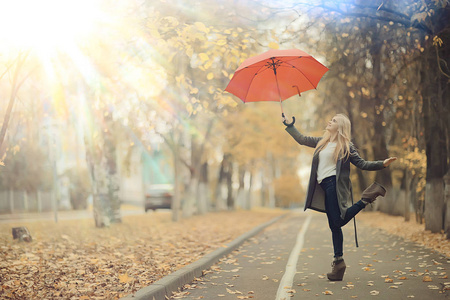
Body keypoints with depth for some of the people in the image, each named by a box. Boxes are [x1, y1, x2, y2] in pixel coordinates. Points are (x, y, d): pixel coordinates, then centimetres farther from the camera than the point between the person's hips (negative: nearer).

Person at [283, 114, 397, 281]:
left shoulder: (346, 146, 1)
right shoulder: (322, 142, 18)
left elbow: (362, 164, -1)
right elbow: (301, 139, 28)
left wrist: (382, 164, -13)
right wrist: (288, 125, 31)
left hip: (334, 184, -6)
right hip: (324, 186, 6)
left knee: (337, 222, -16)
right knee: (334, 225, 5)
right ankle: (338, 261, 8)